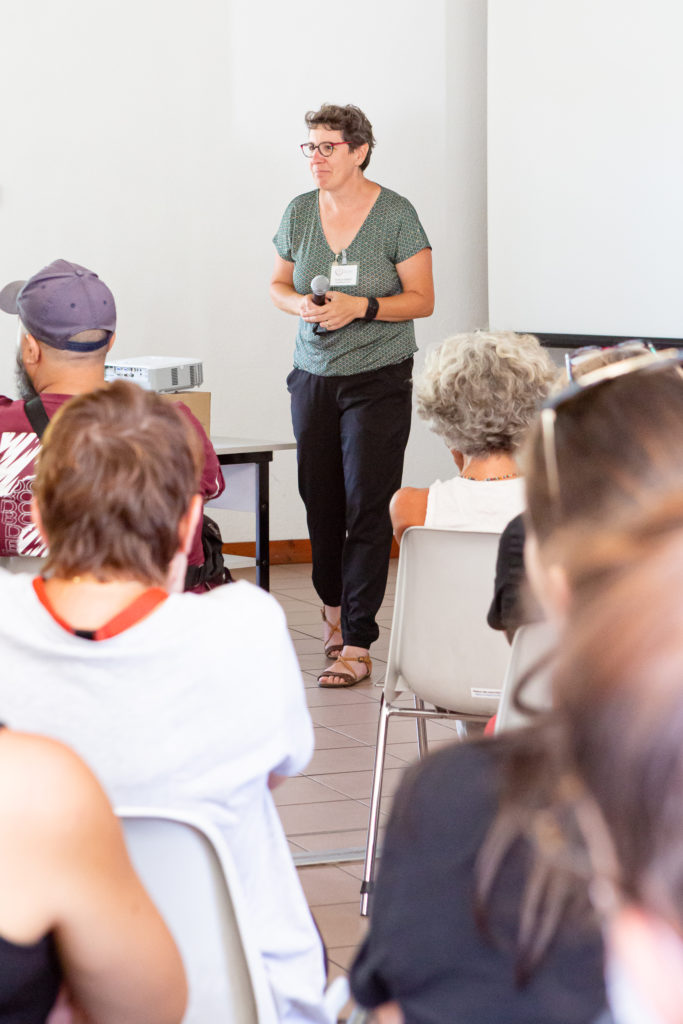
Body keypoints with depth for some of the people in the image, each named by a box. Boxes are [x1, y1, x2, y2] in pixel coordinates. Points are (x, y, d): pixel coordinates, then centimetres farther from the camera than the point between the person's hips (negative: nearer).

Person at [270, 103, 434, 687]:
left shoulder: (395, 214, -7)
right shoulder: (300, 212, 5)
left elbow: (422, 300, -6)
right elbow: (278, 284, 15)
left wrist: (361, 306, -20)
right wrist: (302, 305, -8)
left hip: (379, 379, -4)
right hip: (313, 376, 4)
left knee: (367, 507, -9)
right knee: (320, 501, 10)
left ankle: (358, 644, -8)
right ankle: (334, 603, 37)